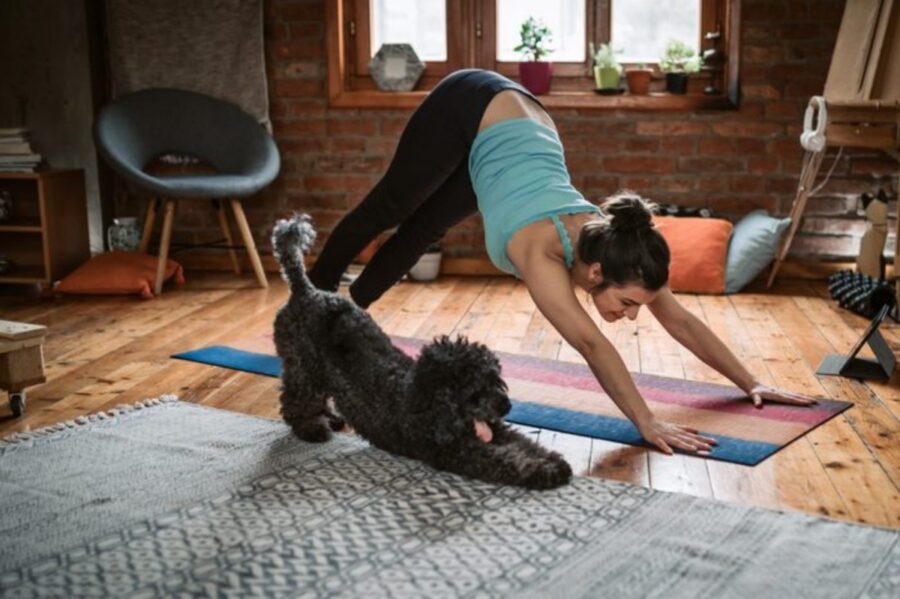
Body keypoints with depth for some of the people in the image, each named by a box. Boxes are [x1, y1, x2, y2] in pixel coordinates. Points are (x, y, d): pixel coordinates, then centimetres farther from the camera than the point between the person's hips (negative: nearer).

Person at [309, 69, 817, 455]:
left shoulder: (611, 244, -24)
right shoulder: (541, 249, -40)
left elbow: (682, 321, -17)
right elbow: (591, 344, -49)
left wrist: (751, 383, -18)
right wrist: (647, 424, -55)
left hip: (520, 118, 5)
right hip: (469, 110, -5)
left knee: (424, 230, 20)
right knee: (389, 209, 16)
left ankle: (347, 310, 43)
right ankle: (314, 299, 41)